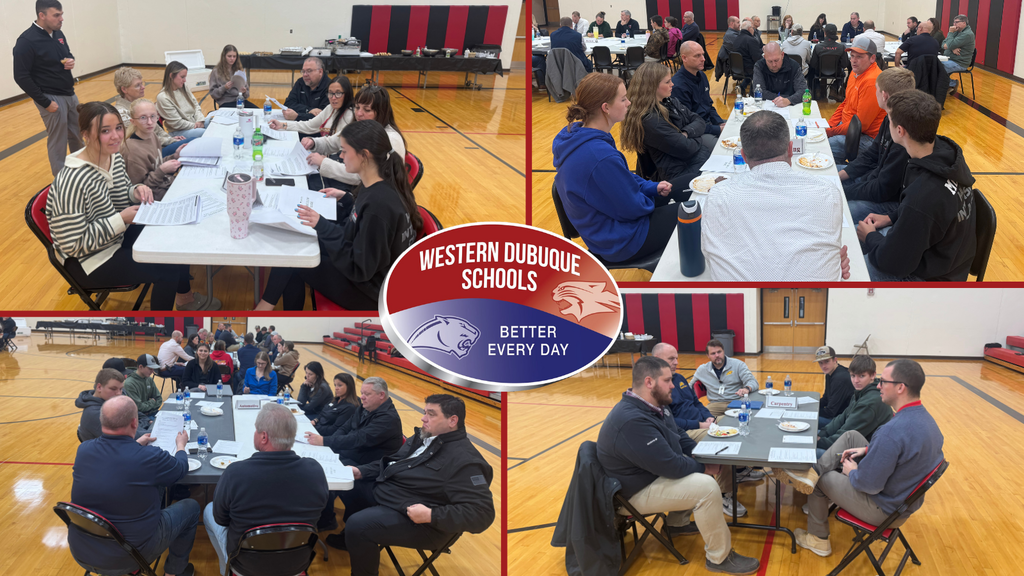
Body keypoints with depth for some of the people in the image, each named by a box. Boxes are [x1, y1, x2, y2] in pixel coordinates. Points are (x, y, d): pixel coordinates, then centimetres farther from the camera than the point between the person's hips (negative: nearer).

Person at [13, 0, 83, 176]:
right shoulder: (27, 41, -17)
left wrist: (71, 60, -3)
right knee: (58, 142, 1)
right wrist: (45, 102, -18)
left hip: (70, 95, 7)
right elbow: (21, 77, -17)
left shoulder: (58, 33, 5)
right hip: (51, 99, -7)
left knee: (77, 136, 17)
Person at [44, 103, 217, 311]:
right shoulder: (73, 181, -32)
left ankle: (185, 298, 35)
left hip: (118, 238, 9)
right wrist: (121, 220, -29)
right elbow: (73, 245, -30)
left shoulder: (114, 157, -6)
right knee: (168, 269, -16)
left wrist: (136, 192, -10)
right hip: (88, 262, -9)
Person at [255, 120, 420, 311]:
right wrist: (345, 198, 9)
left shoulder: (378, 204, -30)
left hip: (367, 291, -9)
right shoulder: (379, 186, -2)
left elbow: (360, 269, -26)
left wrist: (323, 227, -26)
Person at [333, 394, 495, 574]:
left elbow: (481, 513, -27)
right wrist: (361, 471, 7)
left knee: (357, 525, -26)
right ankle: (350, 539, 38)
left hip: (416, 521, -10)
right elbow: (392, 462, 24)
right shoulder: (423, 438, 10)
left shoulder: (464, 460, -21)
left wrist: (431, 516, -32)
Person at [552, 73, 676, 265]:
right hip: (620, 241, -10)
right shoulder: (601, 156, -36)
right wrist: (650, 202, -3)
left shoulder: (572, 135, -5)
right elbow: (631, 208, -24)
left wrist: (652, 187, 3)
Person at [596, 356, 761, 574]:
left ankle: (676, 523, 29)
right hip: (639, 491, -11)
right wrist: (704, 468, -12)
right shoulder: (632, 421, -32)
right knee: (707, 487, -20)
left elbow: (680, 439, 15)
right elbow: (670, 466, -28)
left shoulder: (654, 405, 1)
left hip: (657, 471, 11)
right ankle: (720, 558, -8)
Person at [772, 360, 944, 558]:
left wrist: (852, 471, -9)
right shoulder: (925, 418, -5)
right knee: (851, 436, 11)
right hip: (907, 496, 9)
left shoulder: (893, 430, -36)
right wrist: (867, 449, 8)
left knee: (821, 480, 16)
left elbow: (869, 484, -30)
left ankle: (817, 539, 36)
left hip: (882, 509, -9)